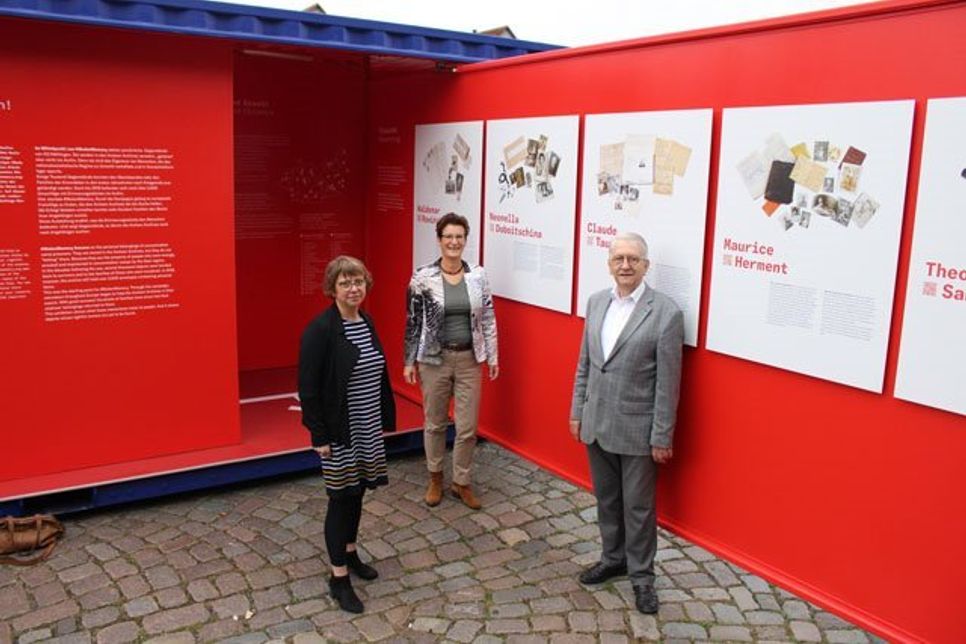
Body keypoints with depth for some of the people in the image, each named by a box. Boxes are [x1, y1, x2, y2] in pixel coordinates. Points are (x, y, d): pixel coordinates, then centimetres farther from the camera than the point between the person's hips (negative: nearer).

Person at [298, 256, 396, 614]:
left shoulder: (366, 322, 5)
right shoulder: (320, 330, -17)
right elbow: (308, 388, -17)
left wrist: (385, 417, 13)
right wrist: (319, 435, -17)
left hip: (368, 428, 7)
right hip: (339, 431, -7)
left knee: (358, 491, 18)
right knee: (342, 497, 2)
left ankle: (350, 552, 39)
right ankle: (339, 578, 16)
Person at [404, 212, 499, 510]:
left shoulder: (478, 275, -1)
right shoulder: (422, 277, -8)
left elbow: (488, 318, 4)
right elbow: (413, 322, -3)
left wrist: (492, 356, 4)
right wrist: (409, 361, -3)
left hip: (469, 359, 2)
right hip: (434, 359, -2)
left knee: (468, 427, 6)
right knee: (435, 423, 13)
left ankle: (461, 482, 25)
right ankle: (435, 478, 34)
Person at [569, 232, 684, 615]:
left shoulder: (665, 312, -14)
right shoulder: (596, 302, 4)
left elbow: (668, 381, -12)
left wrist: (662, 437, -11)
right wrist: (576, 412, 10)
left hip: (636, 429, -5)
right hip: (596, 423, 5)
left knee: (638, 506, 9)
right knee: (606, 498, 20)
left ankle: (641, 575, 27)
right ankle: (613, 558, 39)